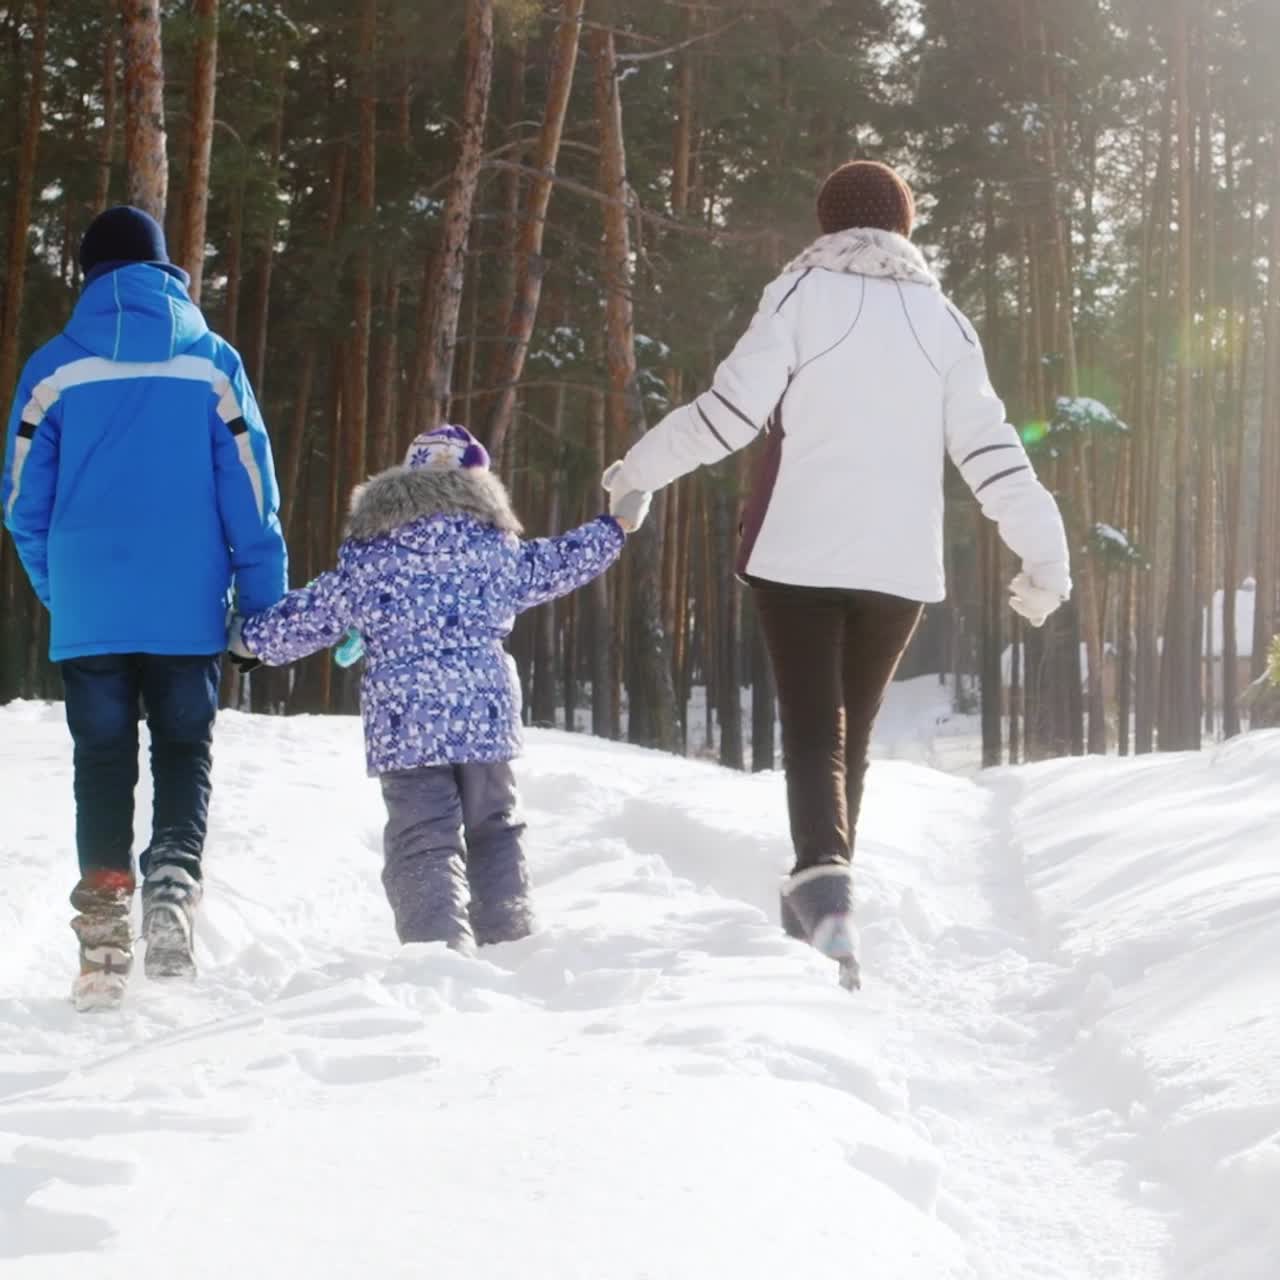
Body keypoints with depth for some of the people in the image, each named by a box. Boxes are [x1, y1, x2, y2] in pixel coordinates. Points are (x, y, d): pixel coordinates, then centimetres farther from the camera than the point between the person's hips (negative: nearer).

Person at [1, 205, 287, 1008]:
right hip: (187, 610, 0)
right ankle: (175, 879, -13)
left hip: (89, 611, 0)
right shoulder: (212, 362, -1)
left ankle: (105, 924, 1)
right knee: (185, 754, 10)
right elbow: (250, 494, -2)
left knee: (103, 761, 8)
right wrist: (267, 603, 4)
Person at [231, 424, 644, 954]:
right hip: (485, 712, 2)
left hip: (401, 722, -2)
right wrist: (616, 526, 34)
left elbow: (312, 615, 10)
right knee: (495, 829, 20)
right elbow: (554, 567, 20)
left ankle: (443, 949, -21)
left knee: (423, 841, -4)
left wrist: (252, 636, 28)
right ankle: (509, 943, 18)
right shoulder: (492, 545, 6)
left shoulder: (365, 555, 4)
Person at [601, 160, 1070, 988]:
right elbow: (989, 449, 4)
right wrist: (1045, 553, 7)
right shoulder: (941, 318, 9)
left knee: (813, 731, -6)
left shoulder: (805, 295, 0)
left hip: (800, 552, -3)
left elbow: (731, 410, -6)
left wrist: (639, 472, 7)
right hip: (899, 563, 3)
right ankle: (819, 903, 23)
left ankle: (825, 892, -28)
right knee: (853, 731, 17)